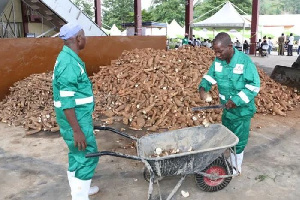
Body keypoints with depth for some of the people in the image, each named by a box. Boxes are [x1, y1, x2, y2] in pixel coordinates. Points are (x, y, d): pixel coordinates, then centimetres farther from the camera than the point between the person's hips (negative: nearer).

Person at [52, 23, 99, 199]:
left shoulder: (68, 58, 10)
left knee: (78, 156, 21)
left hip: (79, 117, 10)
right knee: (87, 157, -1)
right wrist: (77, 130, -23)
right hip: (76, 120, -10)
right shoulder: (70, 63, -22)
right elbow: (66, 102, -25)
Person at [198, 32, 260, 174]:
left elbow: (254, 85, -20)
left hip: (242, 110, -5)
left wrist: (236, 100, -27)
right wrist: (203, 87, -14)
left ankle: (236, 168, 28)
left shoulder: (244, 61, -20)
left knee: (238, 141, 8)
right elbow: (210, 76, 7)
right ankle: (232, 162, 39)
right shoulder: (218, 61, -5)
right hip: (227, 109, 6)